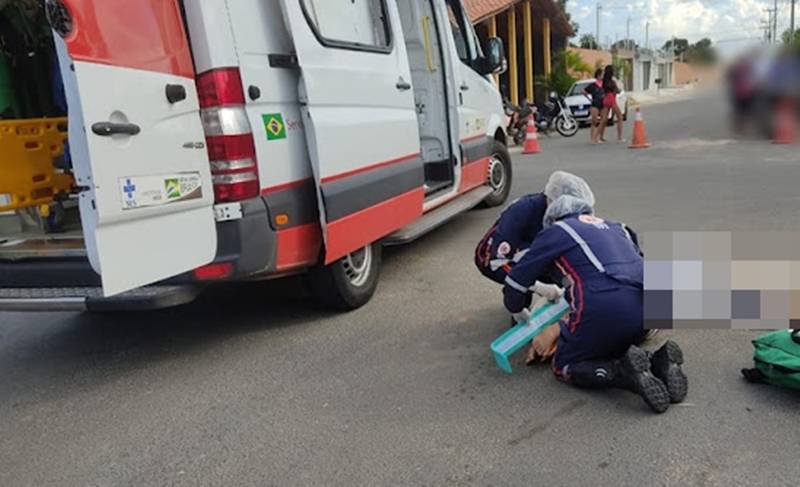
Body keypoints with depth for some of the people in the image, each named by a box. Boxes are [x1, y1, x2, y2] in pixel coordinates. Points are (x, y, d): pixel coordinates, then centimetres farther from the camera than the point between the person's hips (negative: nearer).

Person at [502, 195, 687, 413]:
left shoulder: (555, 232, 13)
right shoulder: (614, 227, 29)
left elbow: (515, 282, 14)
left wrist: (520, 312, 34)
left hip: (605, 309, -6)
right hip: (647, 308, 6)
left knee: (564, 367, 12)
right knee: (610, 349, 28)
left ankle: (627, 372, -11)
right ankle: (657, 360, 2)